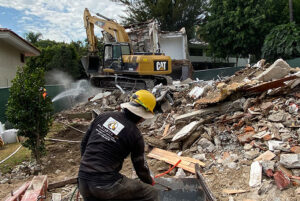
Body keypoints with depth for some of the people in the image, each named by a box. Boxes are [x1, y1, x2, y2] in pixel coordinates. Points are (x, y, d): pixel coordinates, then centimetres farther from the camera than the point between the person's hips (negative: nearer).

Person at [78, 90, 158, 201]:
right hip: (106, 185, -5)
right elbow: (140, 166, 6)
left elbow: (84, 143, 13)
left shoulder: (104, 116, 4)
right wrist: (150, 182, 26)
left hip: (83, 180, 6)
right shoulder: (135, 135, -7)